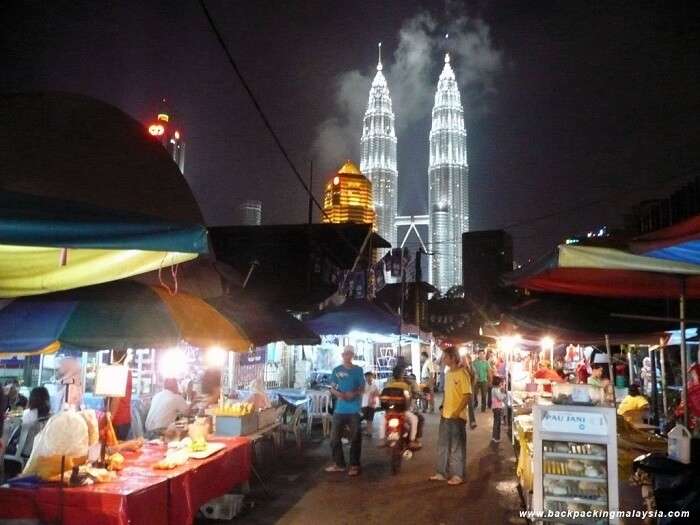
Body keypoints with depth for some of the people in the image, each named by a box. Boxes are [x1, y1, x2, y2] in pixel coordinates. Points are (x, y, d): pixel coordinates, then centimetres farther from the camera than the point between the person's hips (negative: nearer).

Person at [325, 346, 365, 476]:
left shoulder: (358, 370, 3)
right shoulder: (337, 370, 6)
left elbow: (362, 388, 4)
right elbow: (332, 388, 8)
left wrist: (354, 393, -16)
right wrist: (338, 394, -13)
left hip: (354, 409, -2)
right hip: (340, 408, 2)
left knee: (355, 438, 1)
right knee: (334, 437, 4)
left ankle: (354, 465, 10)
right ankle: (338, 464, 17)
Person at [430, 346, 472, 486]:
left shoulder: (462, 374, -15)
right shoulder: (448, 373, 10)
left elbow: (467, 395, -18)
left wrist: (457, 412, -21)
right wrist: (443, 409, 10)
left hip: (457, 417, -8)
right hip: (445, 416, 8)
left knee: (457, 447, 3)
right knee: (443, 445, 15)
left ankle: (458, 475, 15)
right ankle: (442, 473, 26)